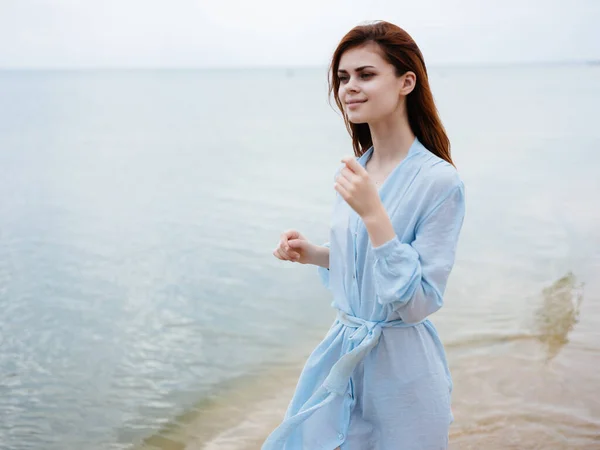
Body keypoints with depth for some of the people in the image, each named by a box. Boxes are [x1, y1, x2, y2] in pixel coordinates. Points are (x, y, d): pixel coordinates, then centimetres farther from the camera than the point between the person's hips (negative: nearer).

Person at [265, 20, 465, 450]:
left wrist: (374, 214, -27)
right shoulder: (357, 170, 2)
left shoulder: (439, 181, -19)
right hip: (343, 353, 6)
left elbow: (419, 302, -21)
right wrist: (312, 253, -2)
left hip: (400, 367, -6)